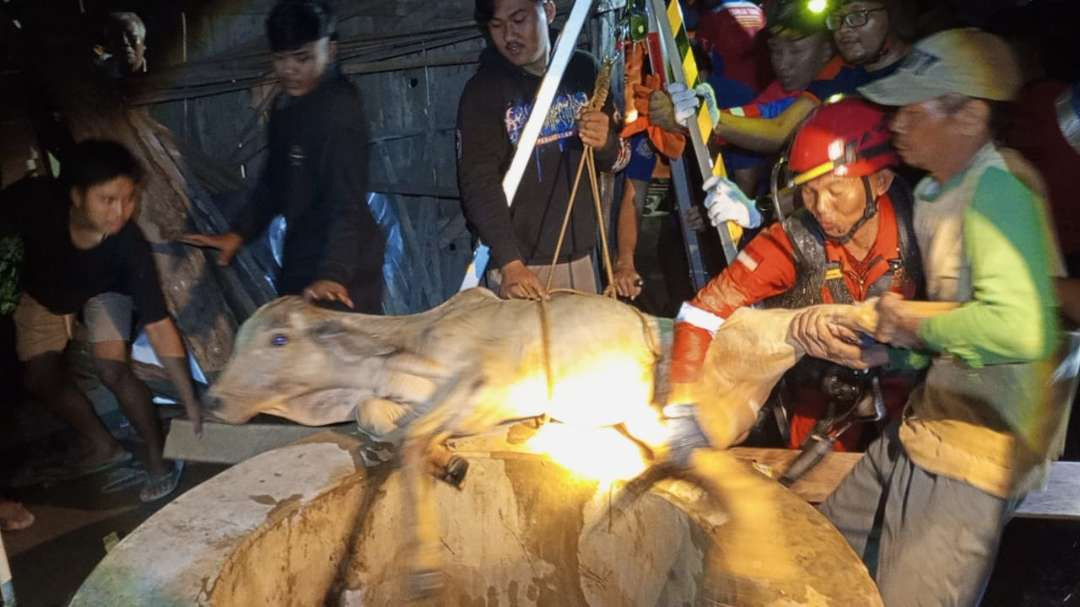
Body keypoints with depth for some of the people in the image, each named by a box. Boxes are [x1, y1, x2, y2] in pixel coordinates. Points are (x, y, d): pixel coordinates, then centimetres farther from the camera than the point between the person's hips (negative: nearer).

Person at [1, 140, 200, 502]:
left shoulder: (130, 245, -40)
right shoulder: (33, 200, -40)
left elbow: (159, 327, -38)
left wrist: (191, 403, -38)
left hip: (103, 290, -3)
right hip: (42, 289, 3)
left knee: (112, 369, -19)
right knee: (39, 376, 2)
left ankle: (159, 457, 0)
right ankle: (104, 446, 21)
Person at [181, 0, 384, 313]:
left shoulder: (339, 109, -20)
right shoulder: (286, 105, 9)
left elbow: (347, 203, -29)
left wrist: (332, 274, -41)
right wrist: (239, 232, 10)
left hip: (342, 267, -9)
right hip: (300, 259, 9)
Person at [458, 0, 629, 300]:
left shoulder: (583, 70, 4)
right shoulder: (482, 91, -9)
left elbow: (619, 156, 11)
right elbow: (478, 183, -17)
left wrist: (606, 145, -12)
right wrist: (509, 263, -29)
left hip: (580, 258, 4)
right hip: (520, 263, -4)